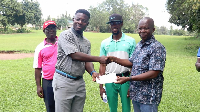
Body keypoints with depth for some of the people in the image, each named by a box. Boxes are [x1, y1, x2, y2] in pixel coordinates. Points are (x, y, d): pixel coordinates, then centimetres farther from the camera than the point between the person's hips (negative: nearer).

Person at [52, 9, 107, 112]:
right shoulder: (65, 35, -8)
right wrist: (99, 59, -16)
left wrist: (92, 72, -13)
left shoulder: (87, 43, 13)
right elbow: (75, 55, -17)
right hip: (64, 81, -6)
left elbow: (87, 61, 10)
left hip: (79, 82, 6)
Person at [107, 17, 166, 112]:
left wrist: (128, 79, -23)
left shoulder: (157, 47, -16)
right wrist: (114, 59, 4)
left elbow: (154, 74, -22)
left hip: (148, 97, -7)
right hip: (135, 94, 7)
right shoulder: (139, 45, 9)